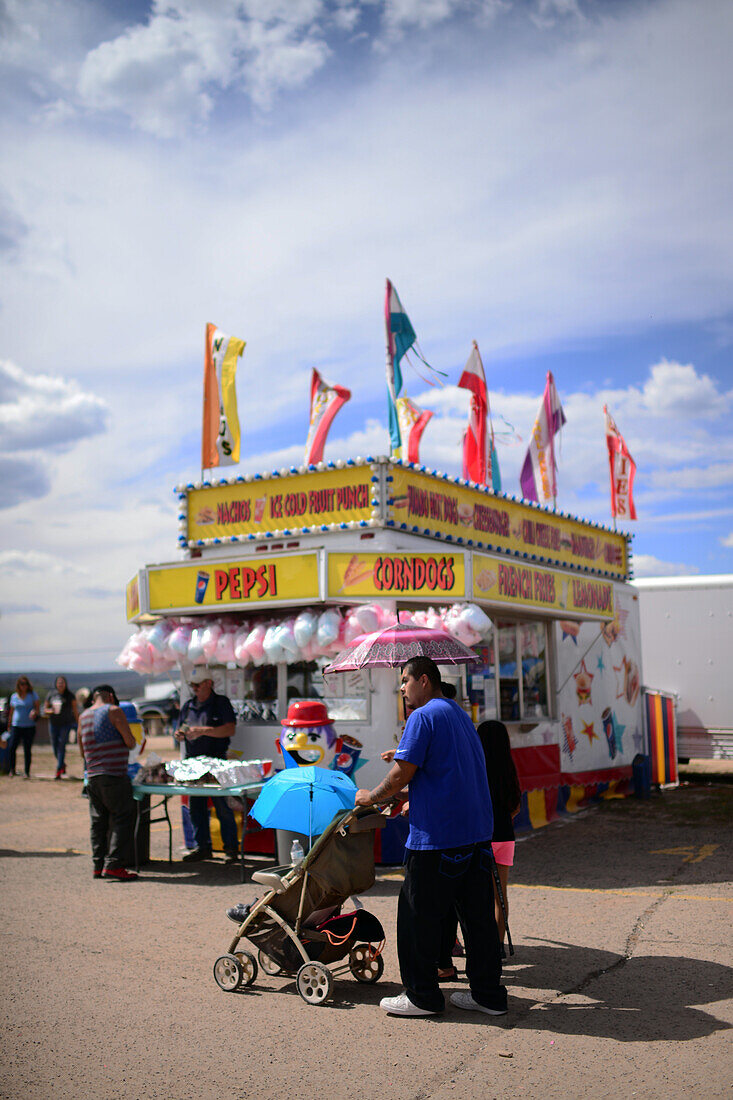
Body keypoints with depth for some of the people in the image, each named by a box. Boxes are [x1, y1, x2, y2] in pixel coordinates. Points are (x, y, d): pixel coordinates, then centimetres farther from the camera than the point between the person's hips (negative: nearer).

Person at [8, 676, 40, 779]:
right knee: (11, 748, -11)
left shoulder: (32, 694, 3)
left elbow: (37, 706, -4)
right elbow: (11, 711, 16)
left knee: (27, 750, 0)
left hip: (29, 727, -1)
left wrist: (34, 712, -26)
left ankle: (27, 772, 7)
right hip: (16, 726, 2)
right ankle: (11, 769, 6)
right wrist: (9, 725, 17)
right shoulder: (14, 696, 9)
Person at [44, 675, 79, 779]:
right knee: (55, 746, 8)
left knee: (62, 746, -11)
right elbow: (45, 709, 10)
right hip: (54, 723, 3)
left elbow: (75, 710, 2)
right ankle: (63, 765, 34)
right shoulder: (51, 695, 5)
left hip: (66, 723, -3)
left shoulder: (70, 696, -1)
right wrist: (50, 711, -12)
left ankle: (58, 771, -10)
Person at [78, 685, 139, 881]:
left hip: (92, 776, 7)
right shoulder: (113, 711, -4)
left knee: (98, 821, 12)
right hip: (113, 775, -7)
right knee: (122, 819, -3)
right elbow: (130, 742, -9)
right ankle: (113, 865, -8)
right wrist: (131, 742, 13)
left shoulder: (83, 716, 16)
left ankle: (98, 865, 14)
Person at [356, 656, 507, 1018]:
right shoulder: (460, 714, 18)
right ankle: (488, 994, 17)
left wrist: (371, 797, 1)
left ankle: (422, 996, 11)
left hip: (437, 836, -9)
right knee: (478, 915, 12)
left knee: (418, 916, 4)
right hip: (478, 833, 9)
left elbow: (401, 775, -15)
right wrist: (410, 801, 29)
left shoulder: (423, 717, -10)